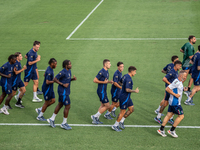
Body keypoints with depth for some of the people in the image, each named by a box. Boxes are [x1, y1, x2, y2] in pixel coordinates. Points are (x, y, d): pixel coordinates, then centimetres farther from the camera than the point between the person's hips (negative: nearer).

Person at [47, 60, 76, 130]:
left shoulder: (69, 71, 8)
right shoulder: (63, 72, -21)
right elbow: (55, 79, -18)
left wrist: (72, 79, 1)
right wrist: (63, 84, -22)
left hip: (65, 91, 10)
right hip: (63, 92, -10)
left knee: (60, 105, 17)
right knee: (67, 106, -3)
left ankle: (52, 119, 29)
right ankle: (64, 123, 9)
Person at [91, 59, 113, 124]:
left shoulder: (106, 71, 10)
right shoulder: (102, 72, -20)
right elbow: (95, 80, -19)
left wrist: (109, 81, 5)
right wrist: (103, 82, -22)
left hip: (103, 91, 10)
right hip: (101, 91, -10)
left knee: (103, 105, 14)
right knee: (107, 106, -6)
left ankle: (96, 119, 19)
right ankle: (95, 116, 2)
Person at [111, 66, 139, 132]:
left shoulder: (125, 76, 7)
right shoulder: (128, 79, -23)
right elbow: (127, 89, -28)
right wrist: (134, 91, -22)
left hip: (127, 97, 10)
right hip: (124, 97, -10)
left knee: (131, 109, 13)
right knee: (122, 112, 0)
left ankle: (121, 121, 21)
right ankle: (115, 126, 12)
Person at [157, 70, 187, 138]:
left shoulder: (179, 82, 10)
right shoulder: (176, 82, -21)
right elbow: (167, 89, -24)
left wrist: (183, 89, 9)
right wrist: (175, 94, -22)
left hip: (173, 102, 10)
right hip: (175, 102, -10)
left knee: (169, 115, 12)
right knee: (181, 116, -3)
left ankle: (161, 129, 16)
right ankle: (171, 130, 4)